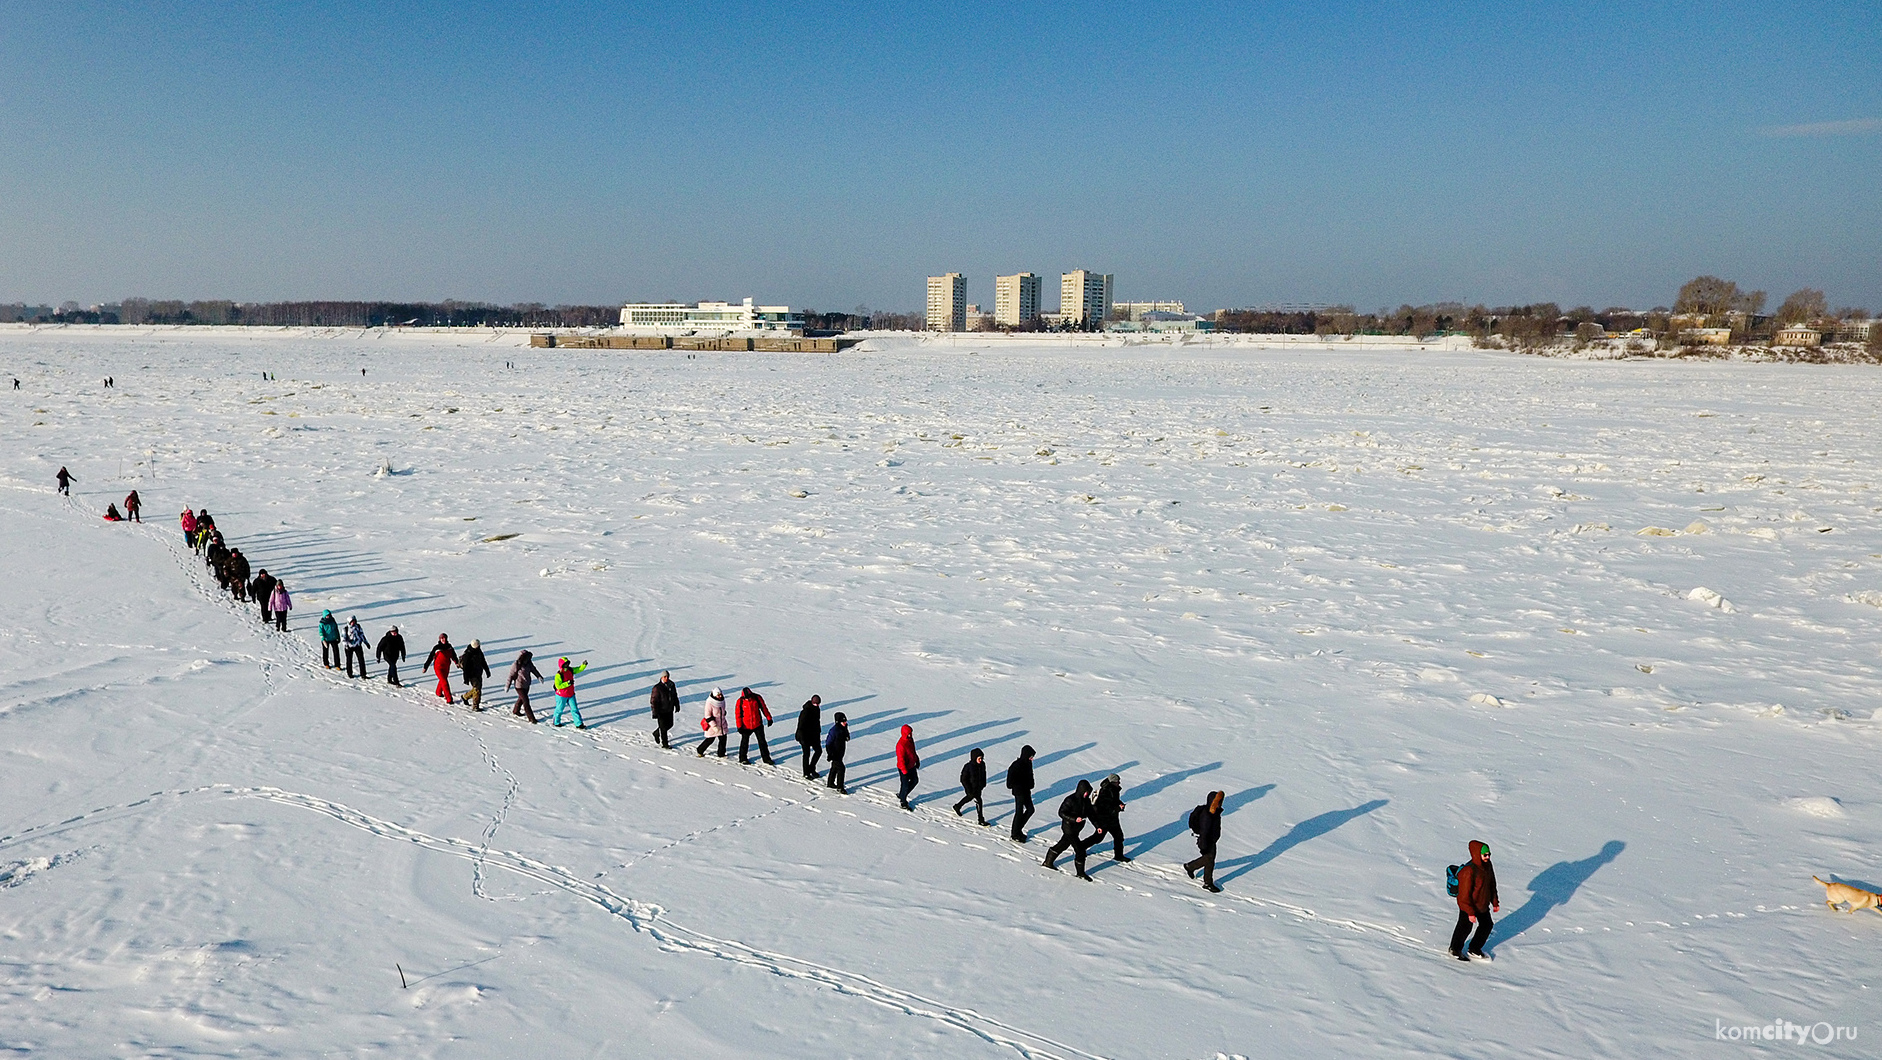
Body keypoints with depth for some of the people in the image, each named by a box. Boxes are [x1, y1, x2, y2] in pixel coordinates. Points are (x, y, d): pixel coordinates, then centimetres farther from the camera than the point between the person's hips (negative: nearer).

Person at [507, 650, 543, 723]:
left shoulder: (528, 663, -7)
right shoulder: (515, 665, -24)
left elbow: (533, 669, 8)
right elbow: (511, 676, -15)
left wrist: (539, 676, -5)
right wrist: (507, 686, -8)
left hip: (527, 685, 7)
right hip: (519, 686, -7)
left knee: (522, 698, 26)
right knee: (526, 701, -5)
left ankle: (515, 710, 51)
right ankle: (531, 718, 1)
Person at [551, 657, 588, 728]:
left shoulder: (570, 670, -1)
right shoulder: (559, 675, -23)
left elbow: (579, 669, 3)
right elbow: (558, 686, -28)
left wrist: (584, 665, -17)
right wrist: (568, 683, -31)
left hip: (571, 695, 6)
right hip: (561, 696, -6)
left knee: (574, 709, 3)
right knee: (559, 709, 13)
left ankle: (579, 724, 6)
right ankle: (556, 722, 37)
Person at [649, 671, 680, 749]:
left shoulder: (672, 685, 1)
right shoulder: (657, 688, -20)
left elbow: (675, 696, 15)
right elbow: (653, 700, -17)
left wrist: (677, 706, 19)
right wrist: (655, 712, -18)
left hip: (669, 710, 7)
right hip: (661, 711, -7)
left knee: (670, 724, 17)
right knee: (663, 727, 1)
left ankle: (656, 733, 41)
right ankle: (664, 744, 14)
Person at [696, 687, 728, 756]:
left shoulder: (722, 701, 1)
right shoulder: (709, 703, -21)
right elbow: (708, 716, -20)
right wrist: (714, 726, -24)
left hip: (722, 724, 6)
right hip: (712, 724, -6)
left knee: (723, 738, 5)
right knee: (710, 740, 4)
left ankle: (721, 754, 21)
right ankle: (700, 751, 27)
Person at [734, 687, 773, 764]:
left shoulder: (757, 698, -12)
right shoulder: (740, 701, -14)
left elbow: (764, 708, 0)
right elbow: (738, 714, -7)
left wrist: (769, 718, 5)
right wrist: (739, 726, -8)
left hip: (758, 724, 1)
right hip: (746, 726, -1)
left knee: (762, 741, 5)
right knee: (745, 742, 14)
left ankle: (766, 758, 14)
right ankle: (742, 759, 31)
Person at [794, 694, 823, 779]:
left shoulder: (817, 710, 4)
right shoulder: (805, 711, -22)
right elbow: (801, 725, -21)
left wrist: (818, 735, 19)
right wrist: (802, 738, -21)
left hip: (814, 735, 8)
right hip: (805, 736, -8)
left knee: (819, 751, 9)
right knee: (807, 754, 1)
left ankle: (811, 768, 26)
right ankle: (806, 773, 14)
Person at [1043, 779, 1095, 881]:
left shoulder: (1086, 801, 1)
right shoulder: (1071, 800, -22)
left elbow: (1090, 813, 12)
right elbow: (1061, 813, -20)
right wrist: (1074, 819, -30)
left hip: (1077, 829, 8)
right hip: (1069, 828, -8)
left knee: (1063, 845, 22)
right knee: (1080, 850, -6)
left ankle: (1048, 862, 39)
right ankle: (1080, 873, 9)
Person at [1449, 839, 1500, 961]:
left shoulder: (1487, 865, -5)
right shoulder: (1468, 871, -32)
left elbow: (1492, 884, 11)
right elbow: (1465, 894, -27)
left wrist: (1495, 902, 16)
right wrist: (1470, 912, -24)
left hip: (1482, 904, 8)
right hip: (1468, 905, -8)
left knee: (1487, 924, 18)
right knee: (1465, 928, 8)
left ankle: (1475, 949, 37)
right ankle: (1455, 950, 33)